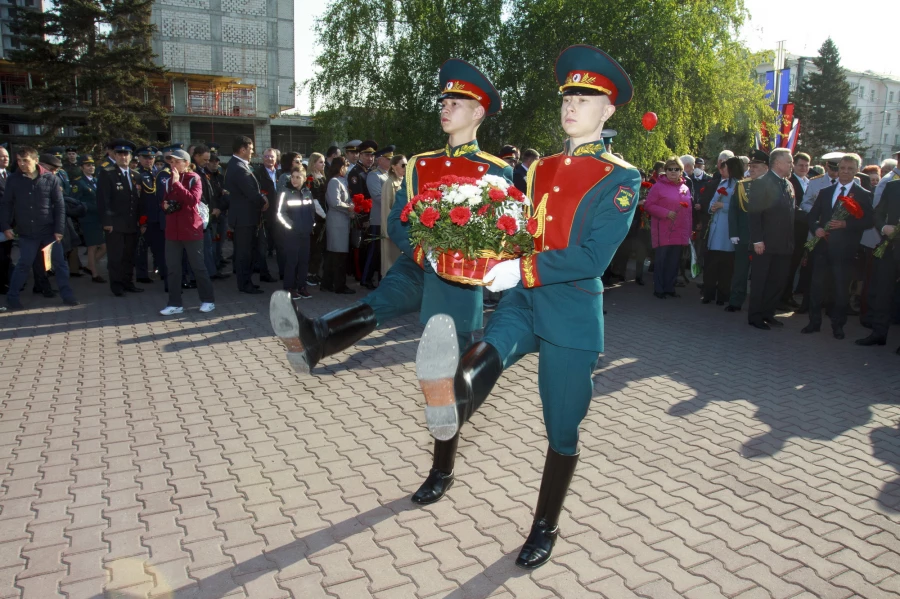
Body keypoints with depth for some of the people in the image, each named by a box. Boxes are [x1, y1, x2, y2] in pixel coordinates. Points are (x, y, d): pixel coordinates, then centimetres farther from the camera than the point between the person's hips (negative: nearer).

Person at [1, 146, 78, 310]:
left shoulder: (51, 179, -4)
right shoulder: (14, 179, -1)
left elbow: (60, 205, -3)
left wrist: (59, 229, -8)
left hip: (49, 230, 0)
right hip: (26, 232, 0)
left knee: (60, 263, 3)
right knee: (24, 264, 5)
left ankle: (67, 295, 13)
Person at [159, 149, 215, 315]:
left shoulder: (194, 179, -6)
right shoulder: (169, 180, 13)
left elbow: (193, 200, -22)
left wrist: (177, 183, -23)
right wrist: (165, 205, 1)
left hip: (191, 229, -6)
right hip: (172, 230, 6)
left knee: (198, 266, 2)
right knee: (172, 268, 6)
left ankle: (208, 300, 14)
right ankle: (175, 303, 13)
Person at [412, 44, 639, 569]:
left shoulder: (622, 179, -6)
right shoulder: (540, 168, 11)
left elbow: (595, 257, -17)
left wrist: (524, 269, -23)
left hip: (573, 313, -4)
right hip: (522, 299, 5)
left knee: (563, 432, 7)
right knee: (490, 351, -32)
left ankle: (545, 529, 25)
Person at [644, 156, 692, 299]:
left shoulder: (685, 188, 12)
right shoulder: (659, 186, -3)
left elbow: (688, 211, 15)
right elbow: (648, 205, -9)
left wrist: (688, 231, 11)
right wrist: (666, 213, -17)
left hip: (680, 233, 5)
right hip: (663, 232, -5)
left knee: (674, 262, 8)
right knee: (661, 260, 0)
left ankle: (670, 288, 18)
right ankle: (659, 289, 9)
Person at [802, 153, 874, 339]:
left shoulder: (863, 195, 2)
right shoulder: (825, 192, 14)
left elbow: (869, 221, -6)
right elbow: (813, 215, 12)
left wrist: (845, 224, -19)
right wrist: (816, 228, -8)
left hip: (844, 249, -3)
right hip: (822, 246, 3)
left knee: (841, 288, 2)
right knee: (816, 285, 7)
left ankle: (838, 325, 15)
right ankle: (814, 322, 18)